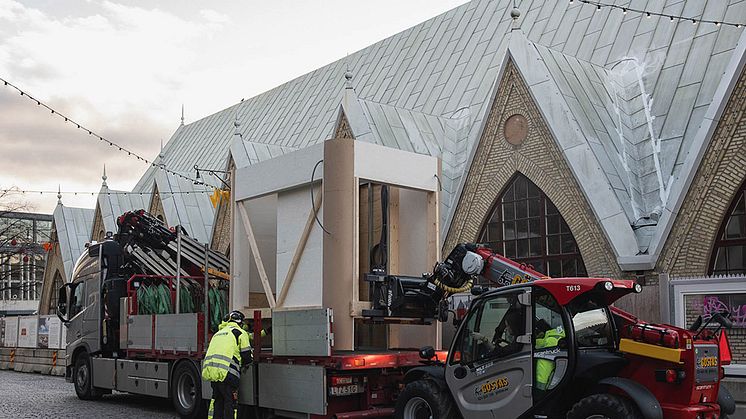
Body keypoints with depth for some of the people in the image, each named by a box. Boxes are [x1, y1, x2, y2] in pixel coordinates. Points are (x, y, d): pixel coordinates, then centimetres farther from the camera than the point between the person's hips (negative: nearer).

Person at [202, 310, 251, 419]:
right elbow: (247, 356, 1)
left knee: (217, 400, 19)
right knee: (230, 402, 2)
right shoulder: (240, 333, 5)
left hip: (210, 371, 6)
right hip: (226, 373, -6)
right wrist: (242, 363, 23)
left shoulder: (219, 333, 27)